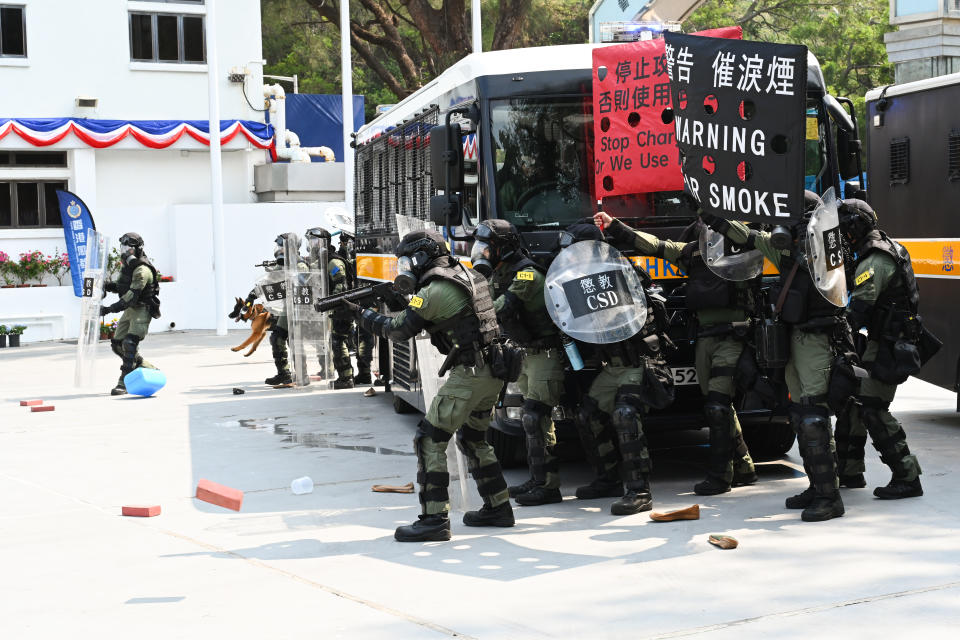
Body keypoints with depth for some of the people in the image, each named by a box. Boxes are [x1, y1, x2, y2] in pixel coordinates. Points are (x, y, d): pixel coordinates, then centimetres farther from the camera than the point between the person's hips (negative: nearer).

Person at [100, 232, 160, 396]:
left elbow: (132, 295, -29)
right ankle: (146, 367, 24)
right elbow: (122, 286, 20)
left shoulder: (142, 270, -22)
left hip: (142, 310, -10)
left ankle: (124, 383, -19)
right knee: (117, 344, 8)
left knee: (130, 343, -20)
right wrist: (110, 286, -3)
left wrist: (110, 309, -33)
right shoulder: (126, 265, 8)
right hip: (129, 310, 10)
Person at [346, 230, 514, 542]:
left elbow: (400, 329, -8)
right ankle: (498, 508, 27)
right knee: (473, 439, 23)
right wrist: (406, 294, 16)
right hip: (493, 374, 9)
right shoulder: (466, 274, 15)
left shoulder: (435, 290, -13)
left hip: (469, 375, -9)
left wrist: (363, 314, 6)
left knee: (430, 440, -6)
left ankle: (434, 519, -9)